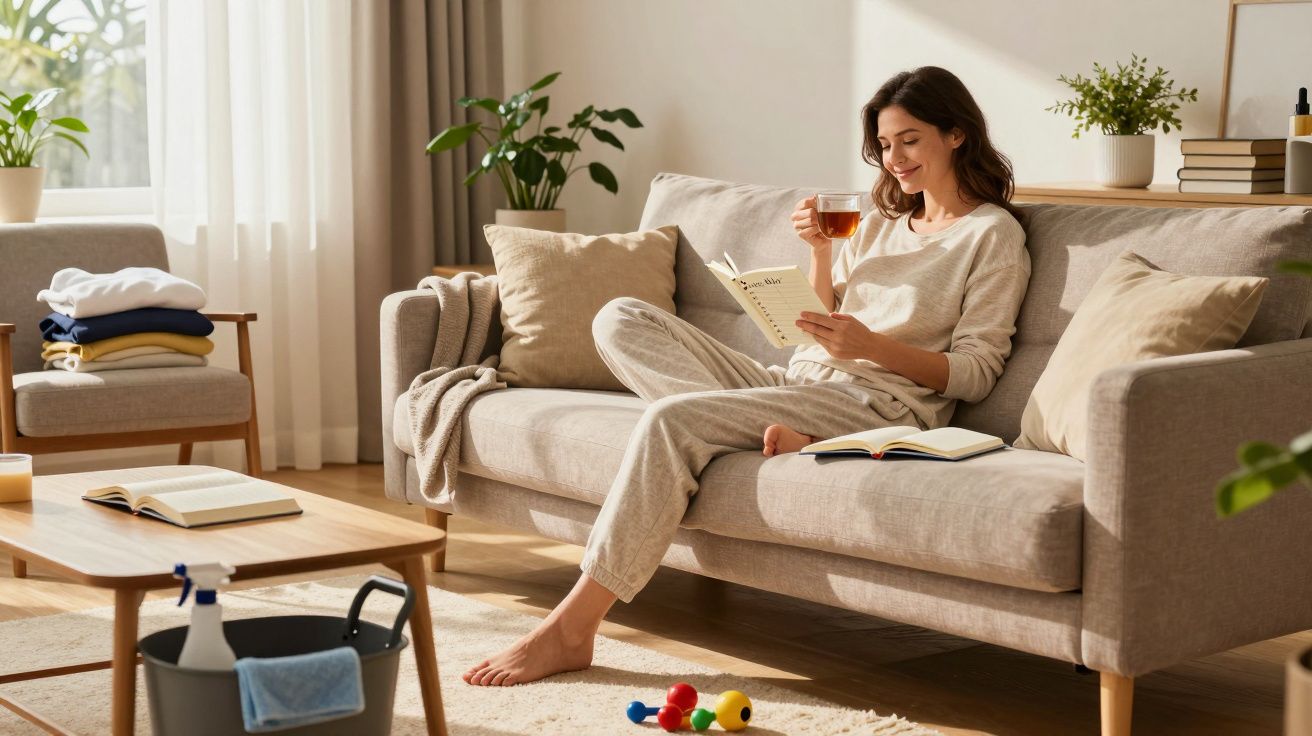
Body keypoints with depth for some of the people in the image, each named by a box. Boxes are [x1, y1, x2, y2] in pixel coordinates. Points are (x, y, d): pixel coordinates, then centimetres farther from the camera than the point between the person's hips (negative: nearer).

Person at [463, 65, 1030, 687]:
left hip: (879, 402, -8)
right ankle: (769, 430, -28)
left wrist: (872, 345, -19)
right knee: (620, 321, -8)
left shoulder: (993, 234, 3)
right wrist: (820, 250, 8)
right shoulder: (882, 220, 25)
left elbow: (976, 373, -5)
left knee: (673, 417, -29)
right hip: (797, 381, 8)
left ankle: (571, 628, -30)